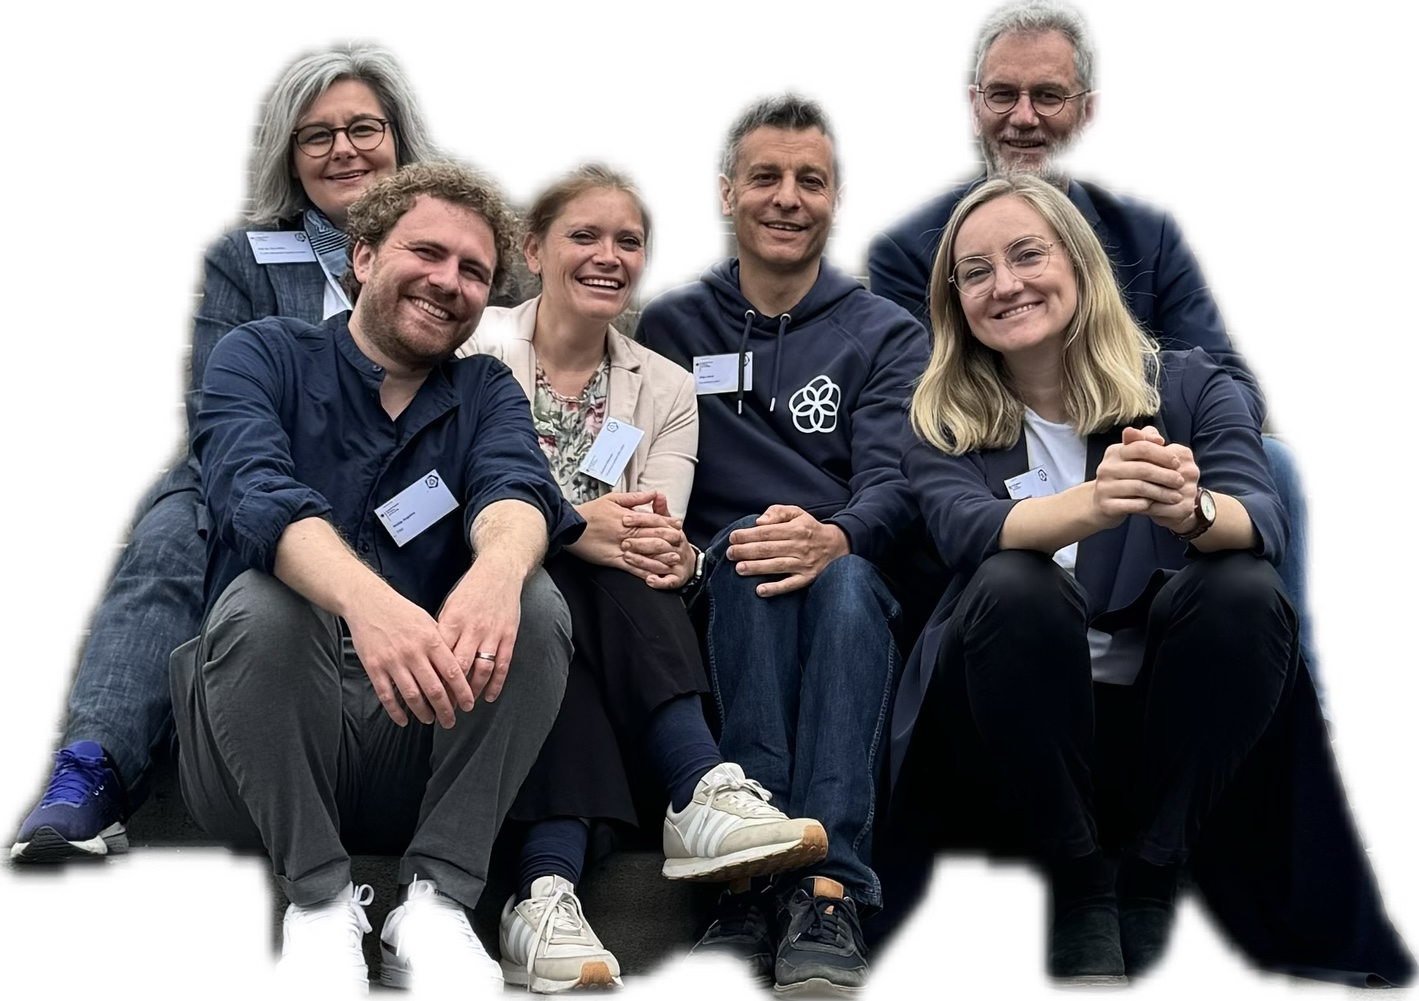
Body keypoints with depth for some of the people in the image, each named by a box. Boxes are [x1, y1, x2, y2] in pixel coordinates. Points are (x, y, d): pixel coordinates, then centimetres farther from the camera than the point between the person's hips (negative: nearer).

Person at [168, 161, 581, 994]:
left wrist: (498, 568, -39)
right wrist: (365, 598, -42)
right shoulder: (263, 357, 3)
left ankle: (438, 898, -19)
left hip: (425, 750, 2)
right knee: (261, 604, -30)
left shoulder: (487, 393, 12)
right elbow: (257, 492, -19)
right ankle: (320, 897, -16)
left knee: (537, 607, -21)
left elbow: (515, 488, -12)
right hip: (261, 758, -2)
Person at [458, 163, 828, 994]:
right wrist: (570, 527, -29)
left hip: (611, 632, 3)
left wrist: (673, 556, -28)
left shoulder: (667, 388, 11)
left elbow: (663, 541, -2)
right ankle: (701, 791, -43)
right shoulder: (479, 349, 3)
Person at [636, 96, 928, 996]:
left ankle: (827, 899, -46)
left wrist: (834, 539, -29)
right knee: (751, 559, -35)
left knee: (842, 579, -35)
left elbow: (897, 489, -4)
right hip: (716, 595, 0)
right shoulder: (671, 329, 16)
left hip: (855, 591, 0)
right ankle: (755, 886, -42)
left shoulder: (886, 337, 13)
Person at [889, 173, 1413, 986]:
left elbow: (1266, 523, -13)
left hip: (1167, 722, 1)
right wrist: (1092, 504, -39)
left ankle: (1151, 881, -15)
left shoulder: (1192, 390, 5)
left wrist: (1189, 511, -38)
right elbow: (972, 530, -17)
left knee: (1245, 591, -27)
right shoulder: (945, 425, 5)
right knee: (1013, 588, -29)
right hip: (1019, 730, 0)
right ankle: (1079, 887, -16)